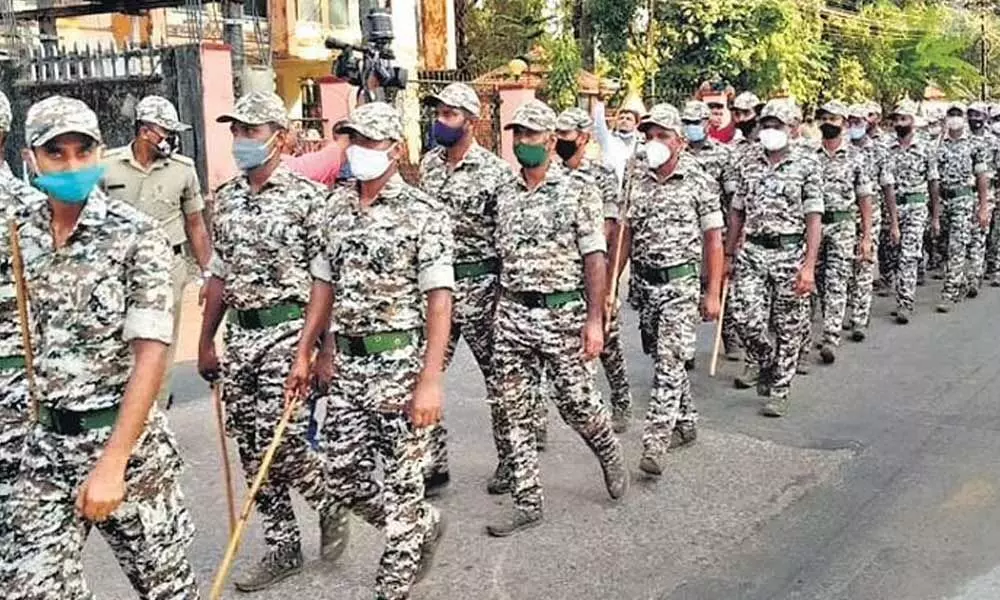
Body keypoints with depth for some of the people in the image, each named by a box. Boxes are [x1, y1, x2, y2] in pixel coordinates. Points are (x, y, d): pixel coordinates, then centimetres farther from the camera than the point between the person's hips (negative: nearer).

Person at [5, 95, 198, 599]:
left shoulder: (136, 235, -11)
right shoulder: (17, 236, 3)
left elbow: (151, 352, -16)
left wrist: (112, 461, -20)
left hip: (124, 434, -4)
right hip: (45, 444, 4)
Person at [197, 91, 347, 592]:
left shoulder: (306, 197, -8)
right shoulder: (226, 199, 11)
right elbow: (220, 274, 17)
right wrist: (205, 342, 17)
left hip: (289, 330, -6)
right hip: (239, 335, 6)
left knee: (280, 441, -11)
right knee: (252, 451, 9)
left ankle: (330, 506, 19)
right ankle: (283, 550, 23)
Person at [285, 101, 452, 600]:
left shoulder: (423, 213, -10)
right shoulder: (337, 207, 10)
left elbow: (438, 298, -15)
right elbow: (324, 283, 15)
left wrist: (430, 380, -21)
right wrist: (303, 353, 13)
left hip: (401, 361, -6)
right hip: (348, 364, 7)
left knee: (401, 481, 4)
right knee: (342, 477, 12)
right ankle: (422, 527, 37)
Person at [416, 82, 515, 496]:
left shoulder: (496, 172, -10)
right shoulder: (428, 164, 9)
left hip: (479, 286, -6)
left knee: (498, 377, 8)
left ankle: (510, 461, 25)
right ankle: (432, 465, 17)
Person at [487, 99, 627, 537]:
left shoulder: (578, 194, -5)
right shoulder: (505, 198, 10)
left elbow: (595, 260, -8)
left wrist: (595, 320, -14)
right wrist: (498, 314, 12)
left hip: (563, 314, -4)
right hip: (513, 316, 5)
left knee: (576, 402, 4)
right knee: (515, 412, 5)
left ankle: (610, 455, 36)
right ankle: (527, 503, 15)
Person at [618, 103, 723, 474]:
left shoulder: (699, 182, -5)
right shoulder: (637, 183, 6)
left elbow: (713, 240, -4)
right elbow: (625, 237, 9)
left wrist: (713, 293, -8)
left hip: (681, 281, -5)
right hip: (645, 281, 5)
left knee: (669, 362, -11)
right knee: (665, 359, 15)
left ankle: (655, 444, -12)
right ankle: (685, 423, 33)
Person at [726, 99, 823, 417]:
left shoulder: (806, 166, -2)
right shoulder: (749, 164, 9)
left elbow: (814, 218, -6)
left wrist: (809, 266, -14)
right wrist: (728, 255, 10)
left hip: (790, 252, -2)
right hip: (752, 251, 3)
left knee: (789, 328, 5)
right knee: (749, 322, -6)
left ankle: (779, 391, 19)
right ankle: (767, 363, 26)